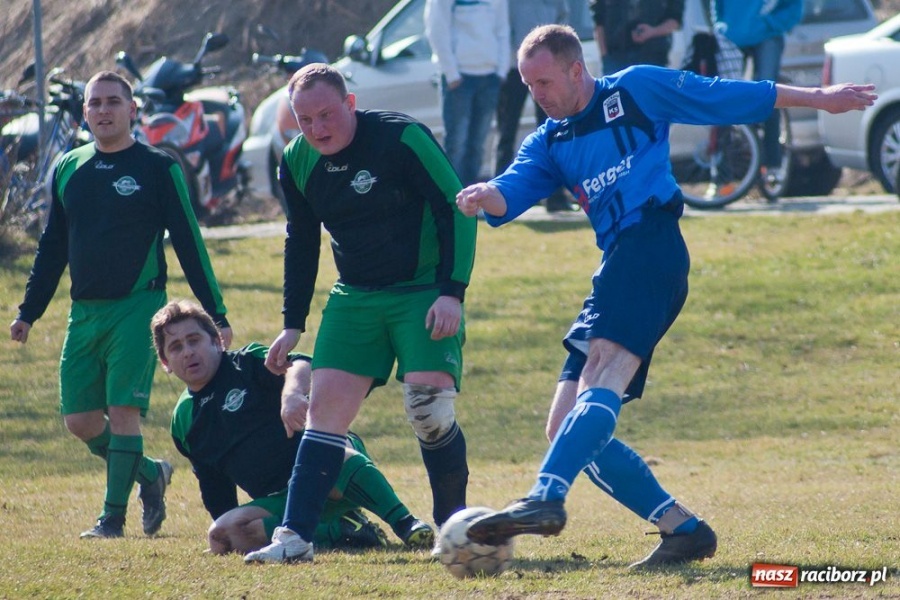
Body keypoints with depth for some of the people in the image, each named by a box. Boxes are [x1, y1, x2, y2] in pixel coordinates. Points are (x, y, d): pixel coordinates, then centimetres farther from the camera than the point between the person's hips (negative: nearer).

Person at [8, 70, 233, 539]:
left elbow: (188, 243, -2)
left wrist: (215, 314, -4)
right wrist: (28, 311, 17)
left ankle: (114, 515, -2)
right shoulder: (67, 170, 12)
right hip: (84, 313, 5)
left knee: (123, 410, -12)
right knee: (80, 420, 2)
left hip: (137, 308, -5)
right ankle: (150, 473, 24)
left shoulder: (157, 168, -2)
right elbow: (52, 247, 20)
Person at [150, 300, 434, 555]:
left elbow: (300, 365, -19)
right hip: (283, 501, 5)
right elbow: (215, 490, 27)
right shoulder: (184, 421, 20)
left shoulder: (248, 362, 3)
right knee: (222, 535, -25)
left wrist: (292, 392, -41)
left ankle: (406, 524, -50)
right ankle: (341, 533, -23)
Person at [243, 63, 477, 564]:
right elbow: (302, 243, 15)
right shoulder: (298, 162, 1)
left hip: (424, 292, -5)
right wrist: (293, 325, 13)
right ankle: (295, 536, -9)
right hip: (355, 297, 5)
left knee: (429, 406, -18)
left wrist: (452, 292, -20)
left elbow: (457, 208, -14)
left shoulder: (401, 138, -18)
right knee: (326, 404, -7)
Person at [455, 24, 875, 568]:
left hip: (652, 249, -8)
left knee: (603, 375, -30)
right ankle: (684, 528, -1)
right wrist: (483, 196, -20)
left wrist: (817, 97, 16)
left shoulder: (636, 90, 7)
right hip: (616, 270, 8)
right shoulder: (550, 143, 21)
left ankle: (547, 498, -50)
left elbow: (728, 97, 13)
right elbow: (511, 193, 4)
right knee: (566, 429, -2)